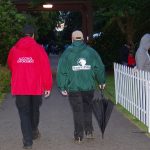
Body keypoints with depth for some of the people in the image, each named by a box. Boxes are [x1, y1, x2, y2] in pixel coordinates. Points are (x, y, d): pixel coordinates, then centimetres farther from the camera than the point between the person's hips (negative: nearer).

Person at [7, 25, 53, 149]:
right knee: (34, 110, 21)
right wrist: (48, 87, -1)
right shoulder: (39, 49, -4)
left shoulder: (14, 50, 2)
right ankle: (34, 131, 39)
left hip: (19, 88, 0)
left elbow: (10, 66, 18)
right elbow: (46, 69, -8)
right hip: (36, 87, 0)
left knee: (24, 113, 4)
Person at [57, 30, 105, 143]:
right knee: (88, 108, 18)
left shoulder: (67, 53, -1)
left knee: (77, 111, 6)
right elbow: (99, 68, 2)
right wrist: (102, 81, 15)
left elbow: (62, 71, -4)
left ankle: (79, 135, 9)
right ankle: (89, 131, 19)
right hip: (89, 87, 1)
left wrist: (62, 87, 1)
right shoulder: (91, 51, 1)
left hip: (73, 87, -1)